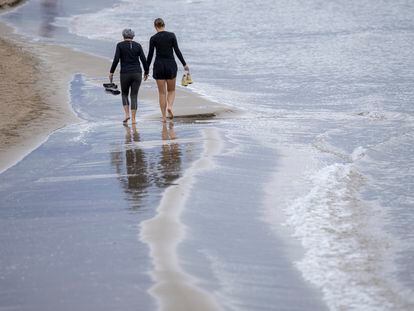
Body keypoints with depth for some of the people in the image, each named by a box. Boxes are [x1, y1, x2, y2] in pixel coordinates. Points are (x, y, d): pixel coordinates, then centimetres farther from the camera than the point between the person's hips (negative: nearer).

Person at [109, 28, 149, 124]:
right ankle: (133, 118, -1)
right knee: (134, 95, 5)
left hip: (125, 74, -1)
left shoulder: (120, 45, -2)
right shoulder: (138, 45, 4)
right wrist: (146, 72, 13)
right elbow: (144, 60, 1)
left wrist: (111, 72, -4)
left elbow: (116, 59, -9)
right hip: (137, 73, 1)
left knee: (124, 94, 17)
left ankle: (127, 114, 0)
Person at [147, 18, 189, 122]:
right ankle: (170, 106, -13)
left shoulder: (153, 38, -5)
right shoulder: (171, 35, -3)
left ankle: (164, 116, 4)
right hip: (171, 64, 0)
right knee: (171, 90, 15)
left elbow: (150, 55, -3)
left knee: (162, 92, 6)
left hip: (159, 65, 0)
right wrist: (184, 64, 4)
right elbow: (177, 51, -4)